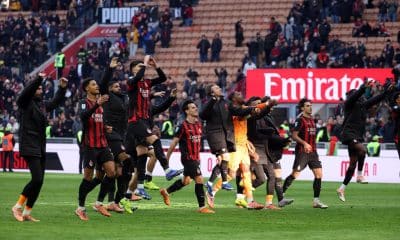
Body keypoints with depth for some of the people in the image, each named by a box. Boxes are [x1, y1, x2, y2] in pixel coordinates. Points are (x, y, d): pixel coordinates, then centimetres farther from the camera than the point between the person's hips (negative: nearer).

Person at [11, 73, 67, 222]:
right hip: (29, 147, -8)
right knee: (37, 179, -17)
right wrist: (39, 79, -34)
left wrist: (62, 88, 20)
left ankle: (26, 213, 11)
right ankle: (18, 207, -3)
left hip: (41, 148, 8)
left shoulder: (42, 105, 16)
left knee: (38, 181, 5)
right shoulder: (25, 103, -4)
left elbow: (56, 102, 31)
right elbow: (27, 91, -25)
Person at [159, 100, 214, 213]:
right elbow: (174, 143, -9)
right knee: (199, 179, -13)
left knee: (186, 180, 20)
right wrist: (166, 159, -6)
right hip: (188, 158, -8)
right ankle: (202, 207, -7)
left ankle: (166, 192, 41)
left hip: (195, 158, 8)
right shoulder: (183, 126, -13)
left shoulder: (198, 124, 9)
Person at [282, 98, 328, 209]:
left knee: (319, 174, -1)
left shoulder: (312, 120, 16)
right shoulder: (300, 120, -8)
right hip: (302, 151, -8)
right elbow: (294, 135, -14)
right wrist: (304, 143, -25)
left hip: (312, 151, 8)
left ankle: (316, 201, 1)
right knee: (295, 174, -10)